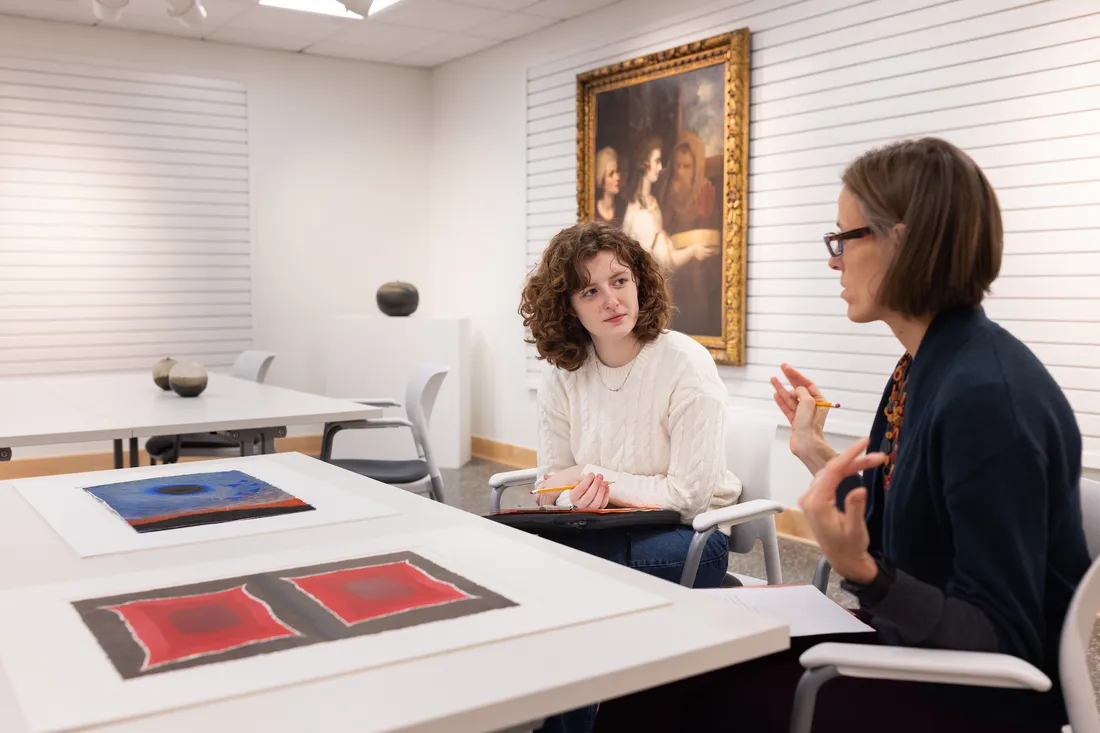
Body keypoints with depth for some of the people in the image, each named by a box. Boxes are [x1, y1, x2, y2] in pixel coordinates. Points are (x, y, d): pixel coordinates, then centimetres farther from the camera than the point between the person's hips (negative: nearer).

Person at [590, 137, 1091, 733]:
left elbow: (1003, 646, -23)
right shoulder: (925, 367, 2)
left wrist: (859, 571, -37)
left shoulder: (987, 394, -26)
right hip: (906, 648, 8)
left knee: (699, 683, -8)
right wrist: (815, 452, 17)